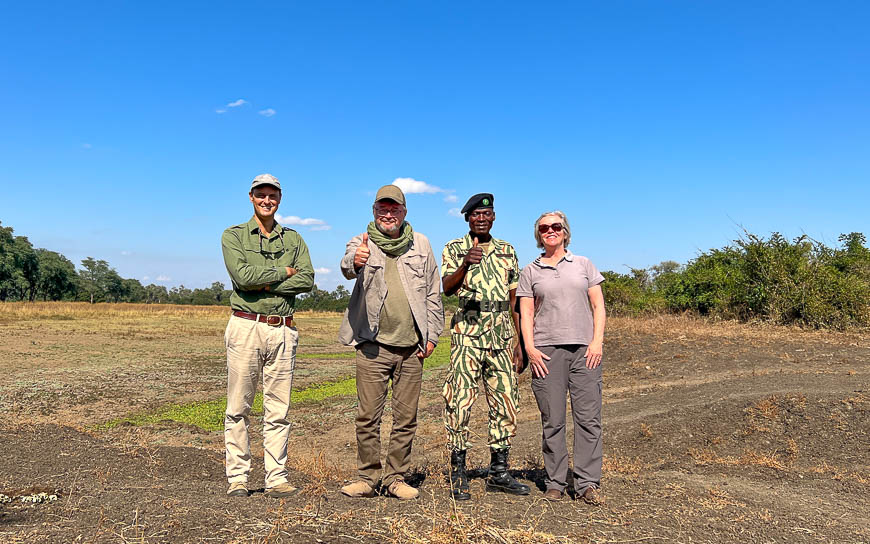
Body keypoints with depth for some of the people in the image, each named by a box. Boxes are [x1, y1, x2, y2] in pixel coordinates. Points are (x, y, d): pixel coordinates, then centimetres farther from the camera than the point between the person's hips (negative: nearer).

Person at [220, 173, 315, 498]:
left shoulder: (293, 239, 14)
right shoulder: (233, 236, 6)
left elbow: (307, 280, -2)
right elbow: (242, 276, -12)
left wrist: (265, 284, -11)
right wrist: (283, 272, -5)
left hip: (283, 330, 3)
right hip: (246, 327, -2)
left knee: (278, 410, 5)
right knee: (238, 408, 1)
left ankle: (276, 478, 12)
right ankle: (237, 478, 11)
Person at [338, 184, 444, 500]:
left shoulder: (421, 244, 11)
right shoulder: (363, 243, 2)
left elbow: (433, 293, 14)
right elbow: (348, 268, -22)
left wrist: (432, 334, 7)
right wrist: (355, 261, -46)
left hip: (411, 347, 3)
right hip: (373, 345, -2)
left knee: (406, 418, 8)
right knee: (368, 416, 0)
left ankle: (396, 478, 21)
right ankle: (368, 478, 15)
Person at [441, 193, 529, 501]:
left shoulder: (507, 251, 15)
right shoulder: (454, 248, 5)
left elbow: (515, 298, 15)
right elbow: (447, 288, -10)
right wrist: (465, 264, -29)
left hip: (501, 334, 4)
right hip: (467, 332, -4)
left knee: (505, 401, 6)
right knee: (460, 401, -6)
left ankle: (499, 473, 17)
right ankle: (458, 473, 4)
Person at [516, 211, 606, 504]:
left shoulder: (584, 265, 15)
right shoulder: (530, 272, 13)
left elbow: (598, 306, 10)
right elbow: (526, 314, 7)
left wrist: (597, 341, -2)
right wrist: (530, 348, -6)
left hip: (584, 349, 1)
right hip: (547, 350, -1)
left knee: (589, 417, -3)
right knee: (552, 421, 0)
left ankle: (587, 483, 5)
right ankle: (555, 482, 10)